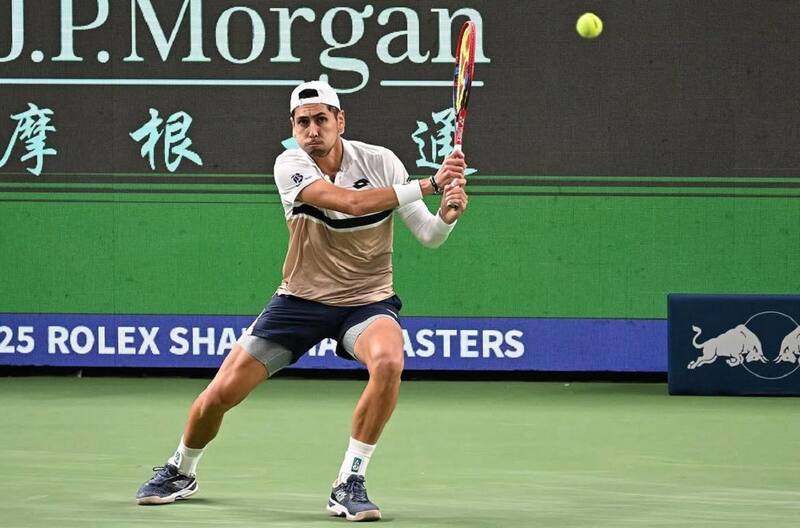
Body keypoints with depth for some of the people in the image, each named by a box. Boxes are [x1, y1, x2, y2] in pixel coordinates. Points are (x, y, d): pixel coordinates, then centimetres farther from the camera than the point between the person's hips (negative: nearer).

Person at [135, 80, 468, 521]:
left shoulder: (380, 162, -9)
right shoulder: (290, 166, -14)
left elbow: (429, 236, -7)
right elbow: (350, 202, -31)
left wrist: (448, 213, -31)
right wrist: (428, 185, -36)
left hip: (366, 301, 0)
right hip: (301, 299, 0)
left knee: (388, 361, -35)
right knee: (220, 394, -2)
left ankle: (349, 485, -22)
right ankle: (180, 472, 31)